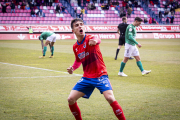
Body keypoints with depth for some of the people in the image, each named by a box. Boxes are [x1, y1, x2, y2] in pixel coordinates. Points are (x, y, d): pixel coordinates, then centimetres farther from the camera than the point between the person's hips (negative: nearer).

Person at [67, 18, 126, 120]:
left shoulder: (90, 39, -13)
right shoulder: (75, 47, 5)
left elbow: (97, 40, -40)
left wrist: (95, 41, -65)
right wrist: (73, 68, 3)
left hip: (100, 75, -6)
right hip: (87, 78, 6)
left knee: (110, 98, -26)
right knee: (71, 99, -2)